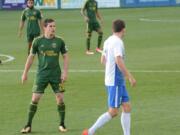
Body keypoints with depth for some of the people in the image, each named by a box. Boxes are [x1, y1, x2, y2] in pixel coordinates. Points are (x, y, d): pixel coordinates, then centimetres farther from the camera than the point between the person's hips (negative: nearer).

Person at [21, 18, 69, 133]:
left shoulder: (59, 41, 0)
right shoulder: (38, 41, -2)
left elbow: (65, 57, 6)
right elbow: (31, 57, 6)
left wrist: (65, 72, -4)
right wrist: (25, 73, 7)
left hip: (56, 75, 1)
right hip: (42, 75, -1)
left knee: (60, 98, -3)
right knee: (35, 99, -4)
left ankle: (62, 124, 12)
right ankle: (28, 125, 6)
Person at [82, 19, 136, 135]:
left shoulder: (108, 41, 11)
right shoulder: (118, 42, -16)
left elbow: (103, 60, 21)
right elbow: (119, 61, -27)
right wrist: (130, 77, -24)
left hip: (119, 82, 9)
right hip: (115, 82, -9)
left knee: (127, 107, 9)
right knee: (113, 112, -5)